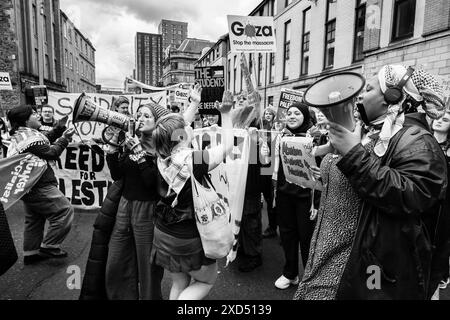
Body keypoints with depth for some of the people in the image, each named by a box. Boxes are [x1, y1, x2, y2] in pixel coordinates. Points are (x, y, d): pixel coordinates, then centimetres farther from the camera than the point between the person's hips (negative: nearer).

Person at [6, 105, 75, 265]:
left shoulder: (19, 135, 16)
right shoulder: (30, 137, -18)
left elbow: (45, 140, 16)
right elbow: (51, 153, -19)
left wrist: (60, 129, 5)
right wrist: (65, 138, -10)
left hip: (28, 186, 11)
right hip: (39, 187, -11)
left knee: (34, 219, 19)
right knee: (64, 210, -7)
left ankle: (30, 253, 29)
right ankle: (49, 247, -1)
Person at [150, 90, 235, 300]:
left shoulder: (162, 158, -10)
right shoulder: (196, 160, -26)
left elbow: (177, 129, 7)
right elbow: (227, 146, -11)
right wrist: (226, 113, -7)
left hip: (164, 234, 6)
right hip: (189, 239, -6)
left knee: (179, 283, 24)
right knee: (207, 280, 21)